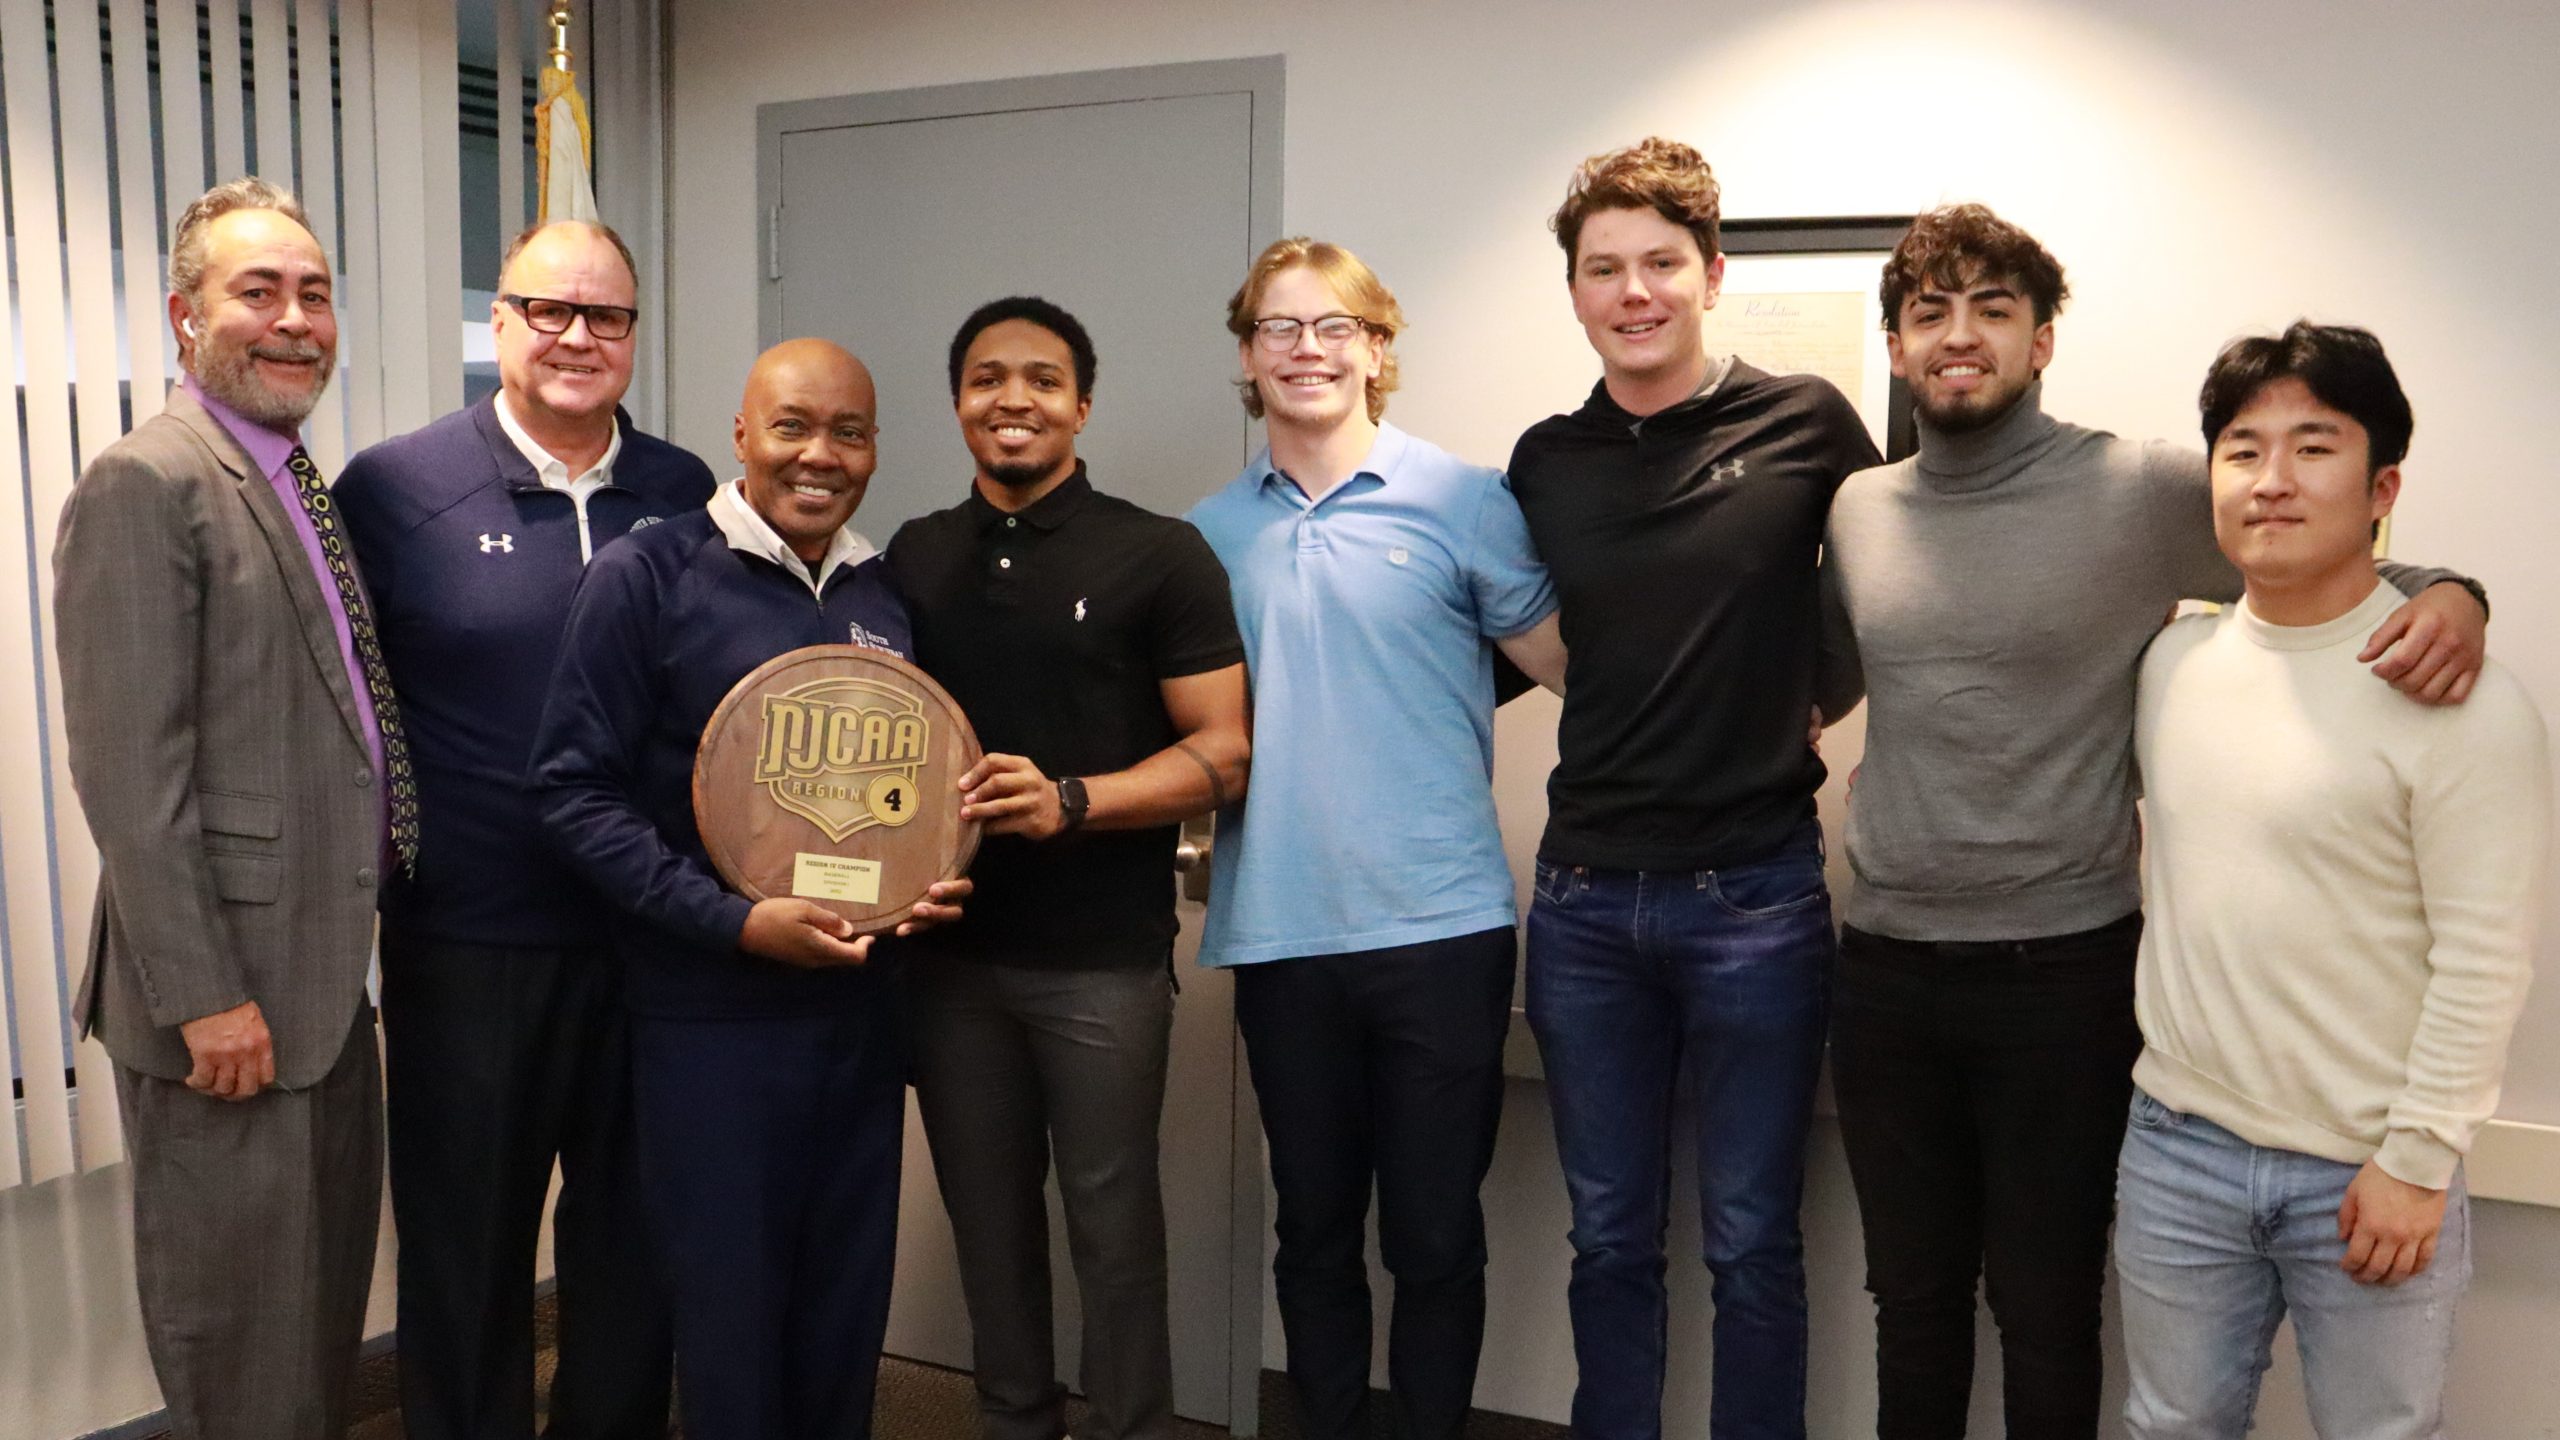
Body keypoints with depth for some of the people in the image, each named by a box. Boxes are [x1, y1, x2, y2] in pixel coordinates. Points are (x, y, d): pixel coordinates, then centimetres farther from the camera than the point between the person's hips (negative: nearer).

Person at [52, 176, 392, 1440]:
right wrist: (204, 996, -20)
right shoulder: (145, 484, -14)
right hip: (225, 992, -9)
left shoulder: (297, 484, 13)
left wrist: (349, 937, 12)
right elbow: (130, 771, -19)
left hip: (322, 970, 9)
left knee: (324, 1301, 21)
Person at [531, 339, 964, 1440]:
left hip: (861, 1005, 5)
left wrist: (931, 881, -4)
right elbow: (575, 787, -11)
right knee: (729, 1312, 7)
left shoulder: (888, 599, 9)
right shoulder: (645, 575, -7)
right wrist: (735, 922, -18)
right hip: (709, 1010, -4)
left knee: (848, 1308, 14)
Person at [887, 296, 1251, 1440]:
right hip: (949, 948, 4)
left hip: (1104, 959, -4)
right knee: (986, 1214, 14)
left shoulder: (1160, 557, -4)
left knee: (1111, 1219, 5)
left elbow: (1222, 754, -7)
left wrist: (1071, 801, -22)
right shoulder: (914, 559, 9)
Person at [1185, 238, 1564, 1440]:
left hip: (1440, 924, -3)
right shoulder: (1210, 533, 8)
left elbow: (1573, 666, 0)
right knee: (1313, 1233, 16)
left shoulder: (1463, 502, -2)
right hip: (1279, 933, 3)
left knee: (1435, 1238, 8)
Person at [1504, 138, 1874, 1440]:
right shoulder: (1544, 462, 5)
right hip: (1584, 897, 3)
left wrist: (1822, 694, 0)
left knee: (1751, 1245, 10)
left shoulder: (1804, 422, -3)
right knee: (1610, 1239, 15)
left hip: (1754, 894, -3)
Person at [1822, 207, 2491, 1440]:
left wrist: (2448, 595, -16)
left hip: (2064, 973, -3)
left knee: (2047, 1317, 12)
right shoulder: (1854, 510, 6)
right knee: (1913, 1306, 18)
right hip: (1885, 968, 3)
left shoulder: (2144, 491, -7)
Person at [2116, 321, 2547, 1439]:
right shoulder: (2168, 662, 2)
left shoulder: (2463, 704, -13)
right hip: (2177, 1142, 4)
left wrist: (2419, 1160, -13)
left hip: (2367, 1173, -4)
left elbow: (2483, 959, -14)